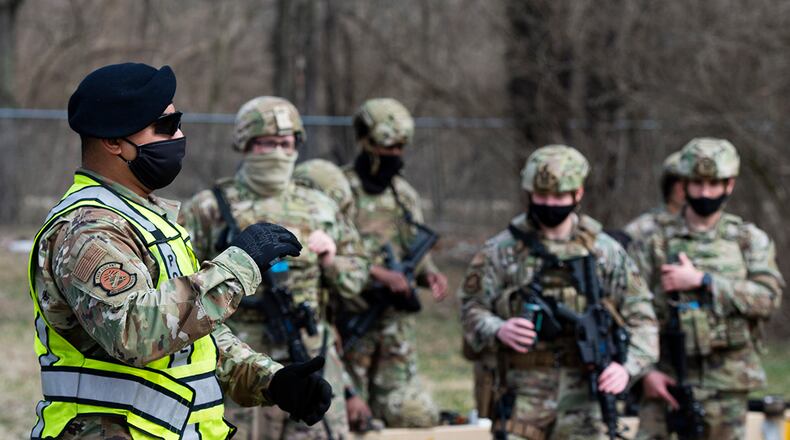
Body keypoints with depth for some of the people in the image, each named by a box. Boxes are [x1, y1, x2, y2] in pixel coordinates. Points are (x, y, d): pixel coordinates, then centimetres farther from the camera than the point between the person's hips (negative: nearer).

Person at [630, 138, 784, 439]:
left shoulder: (749, 240, 6)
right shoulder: (655, 240, 3)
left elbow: (768, 297, -11)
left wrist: (701, 280, -16)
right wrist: (644, 369, -11)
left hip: (727, 384, 1)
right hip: (667, 381, -1)